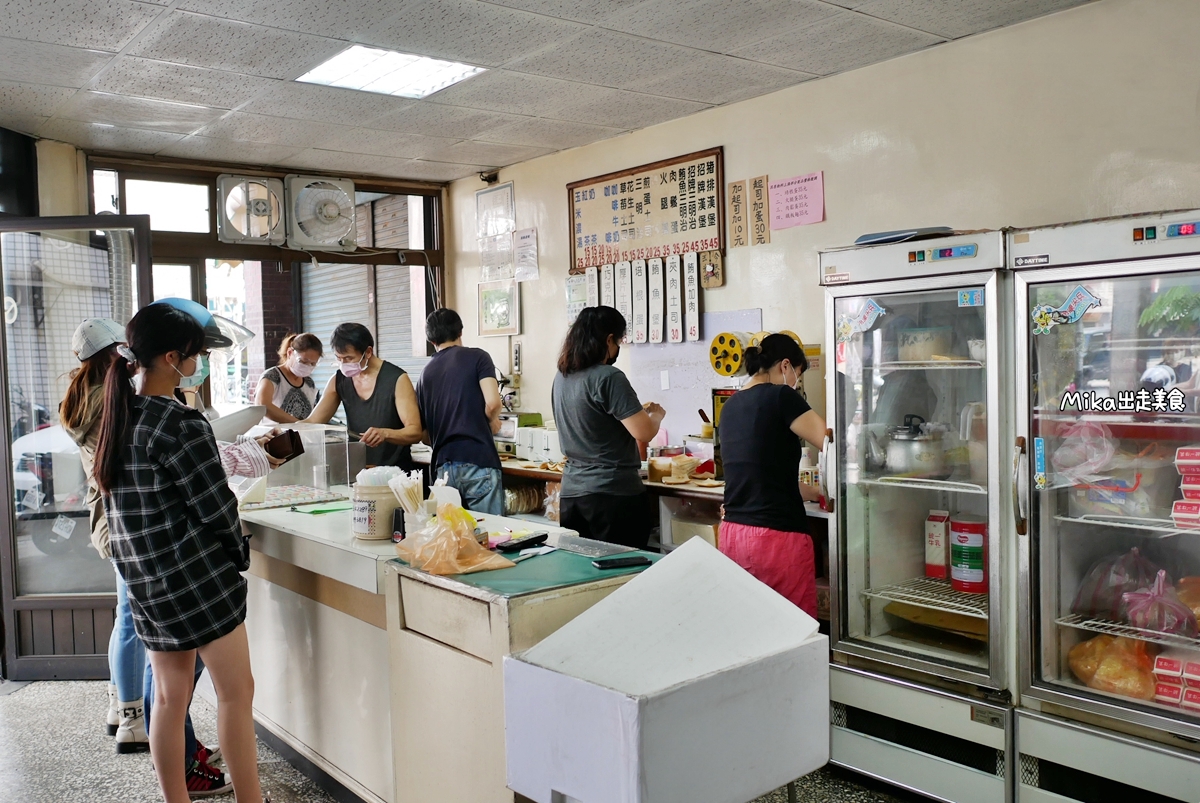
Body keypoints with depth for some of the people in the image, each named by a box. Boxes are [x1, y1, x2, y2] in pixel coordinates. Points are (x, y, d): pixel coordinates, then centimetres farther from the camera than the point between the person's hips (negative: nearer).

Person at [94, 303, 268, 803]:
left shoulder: (119, 416, 7)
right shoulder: (180, 425, -18)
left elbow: (122, 499, 13)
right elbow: (215, 506, -15)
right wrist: (238, 556, 1)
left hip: (143, 579, 8)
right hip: (196, 575, -8)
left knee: (170, 696, 15)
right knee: (236, 692, 2)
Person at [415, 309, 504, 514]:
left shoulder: (426, 373, 15)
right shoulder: (477, 357, 1)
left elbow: (424, 433, 18)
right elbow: (492, 402, -14)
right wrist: (492, 422, 7)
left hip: (443, 466, 5)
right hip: (478, 462, -5)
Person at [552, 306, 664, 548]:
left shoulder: (562, 377, 8)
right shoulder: (608, 377, -16)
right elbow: (644, 433, -18)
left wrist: (638, 411, 26)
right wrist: (656, 414, 3)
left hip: (571, 492, 7)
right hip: (614, 493, -7)